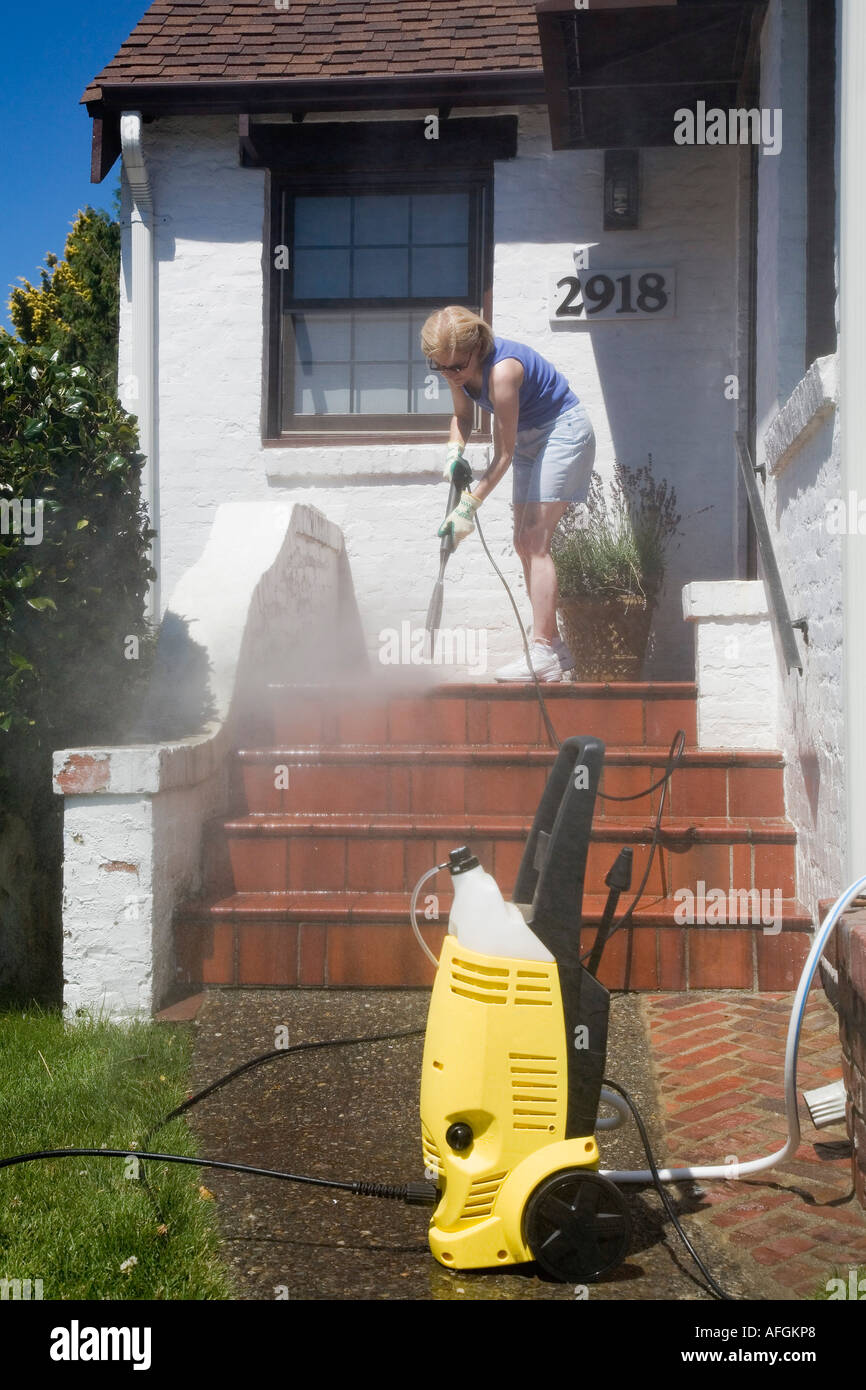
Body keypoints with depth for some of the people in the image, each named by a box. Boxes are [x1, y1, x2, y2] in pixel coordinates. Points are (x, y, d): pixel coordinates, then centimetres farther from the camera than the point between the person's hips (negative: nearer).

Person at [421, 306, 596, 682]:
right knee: (524, 543, 5)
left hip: (563, 430, -9)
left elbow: (503, 456, -28)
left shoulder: (502, 370, -32)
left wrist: (467, 507, -27)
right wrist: (454, 453, -11)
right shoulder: (458, 367, -9)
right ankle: (554, 645, 12)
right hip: (530, 438, 9)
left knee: (535, 542, -17)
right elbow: (463, 414, 10)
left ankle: (543, 653, -18)